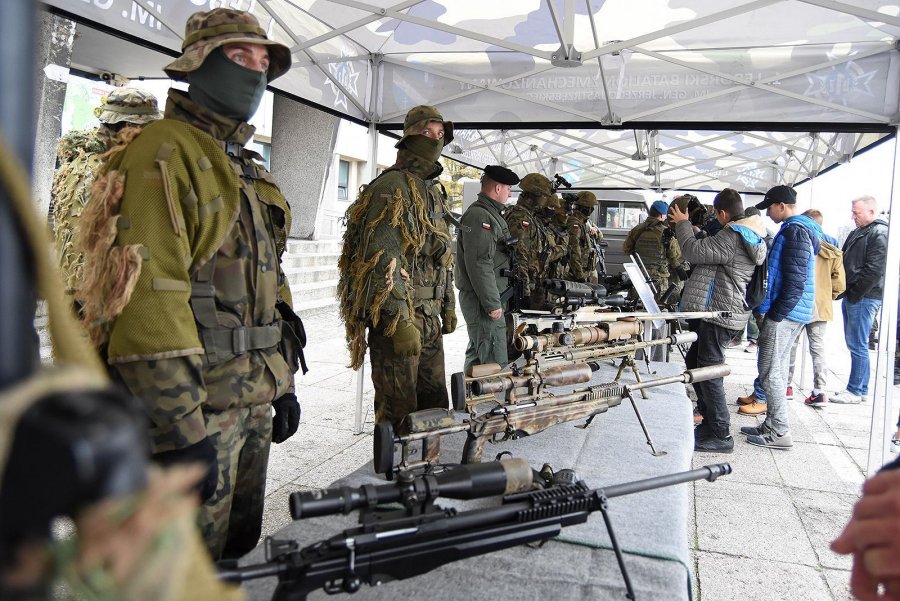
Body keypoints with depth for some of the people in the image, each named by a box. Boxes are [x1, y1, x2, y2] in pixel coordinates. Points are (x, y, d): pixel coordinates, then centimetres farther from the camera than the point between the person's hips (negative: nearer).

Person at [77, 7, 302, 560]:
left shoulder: (248, 169, 18)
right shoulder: (165, 151, -11)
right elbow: (147, 293, -21)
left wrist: (283, 383, 17)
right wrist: (181, 427, -23)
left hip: (252, 401, 9)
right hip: (196, 406, -8)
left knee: (241, 552, 21)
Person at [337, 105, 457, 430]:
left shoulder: (434, 192, 18)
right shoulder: (393, 187, -12)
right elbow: (383, 259, -22)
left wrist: (448, 306, 24)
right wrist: (400, 321, -25)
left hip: (429, 319, 9)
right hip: (398, 318, -9)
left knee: (435, 406, 17)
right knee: (399, 414, -2)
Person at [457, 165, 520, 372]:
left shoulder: (490, 213, 18)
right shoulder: (478, 215, -16)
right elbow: (479, 264, -22)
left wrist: (518, 238, 11)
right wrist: (493, 304, -22)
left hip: (487, 297, 11)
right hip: (482, 300, -11)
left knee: (477, 352, 19)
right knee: (495, 363, -9)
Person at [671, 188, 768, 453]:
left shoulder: (732, 237, -17)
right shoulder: (749, 237, 16)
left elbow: (694, 252, -18)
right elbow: (709, 247, 23)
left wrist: (682, 224, -4)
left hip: (720, 314, -11)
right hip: (715, 312, 11)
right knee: (694, 362, 20)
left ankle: (720, 435, 0)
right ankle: (709, 420, 29)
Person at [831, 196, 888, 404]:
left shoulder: (880, 233, -10)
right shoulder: (858, 232, 18)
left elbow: (874, 270, -18)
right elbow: (846, 263, 22)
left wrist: (854, 294, -15)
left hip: (864, 299, -9)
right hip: (851, 297, 9)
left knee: (857, 345, -5)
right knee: (854, 344, 13)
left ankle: (856, 391, 2)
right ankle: (860, 387, 21)